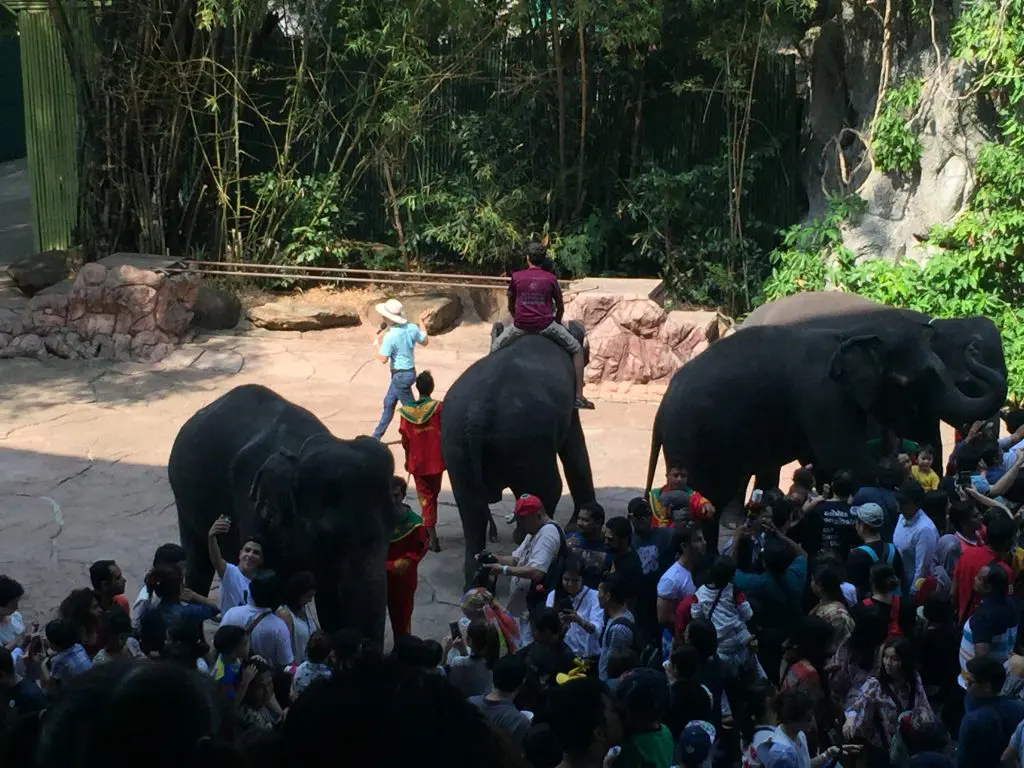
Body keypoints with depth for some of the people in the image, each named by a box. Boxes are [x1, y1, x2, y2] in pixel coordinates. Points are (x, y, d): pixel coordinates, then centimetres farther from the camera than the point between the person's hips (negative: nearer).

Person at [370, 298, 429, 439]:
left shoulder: (390, 336, -25)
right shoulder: (411, 328, -5)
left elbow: (383, 359, -20)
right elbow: (425, 341, 8)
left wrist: (377, 343, -5)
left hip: (400, 375, -9)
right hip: (410, 371, 9)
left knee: (410, 406, 4)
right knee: (388, 403, 19)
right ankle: (376, 436, 30)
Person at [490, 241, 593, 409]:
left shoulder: (516, 277, 5)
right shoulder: (551, 279, 5)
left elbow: (511, 306, 14)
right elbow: (560, 307, 14)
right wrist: (556, 323, 32)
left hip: (520, 325, 1)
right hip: (546, 325, -1)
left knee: (495, 348, 24)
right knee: (577, 350, 14)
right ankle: (579, 396, 5)